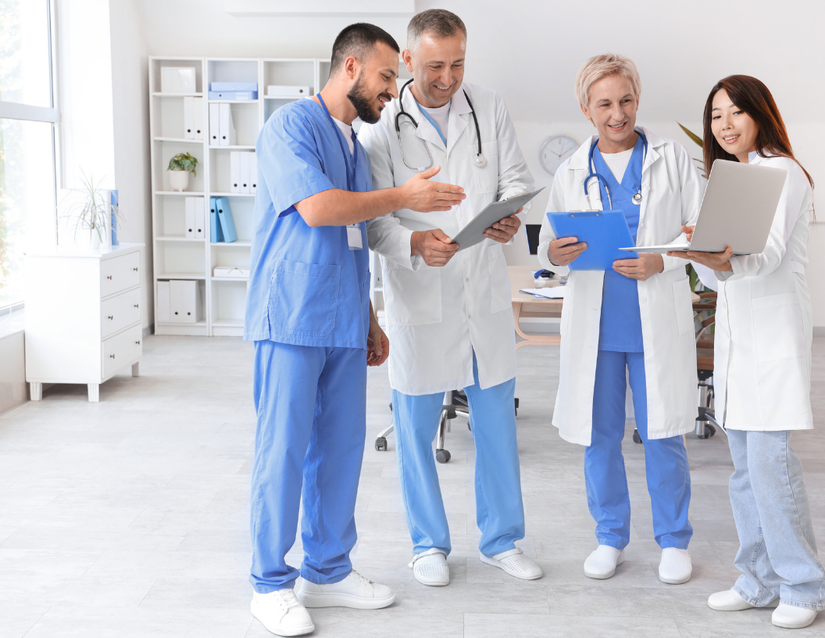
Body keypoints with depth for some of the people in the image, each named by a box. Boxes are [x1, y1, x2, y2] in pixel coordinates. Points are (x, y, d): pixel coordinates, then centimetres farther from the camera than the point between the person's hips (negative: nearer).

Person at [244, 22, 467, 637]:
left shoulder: (356, 147, 19)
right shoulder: (291, 125, -6)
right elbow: (317, 207, -20)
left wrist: (370, 322, 21)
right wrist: (404, 196, -10)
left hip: (343, 325, 8)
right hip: (292, 318, -8)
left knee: (341, 445, 9)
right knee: (284, 449, -2)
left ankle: (328, 570, 21)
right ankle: (271, 584, 9)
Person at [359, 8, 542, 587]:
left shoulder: (490, 109, 5)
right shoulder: (383, 126, -6)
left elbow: (517, 179, 6)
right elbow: (374, 218, -9)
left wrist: (510, 217, -16)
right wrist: (414, 244, -30)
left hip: (486, 292, 3)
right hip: (419, 297, -3)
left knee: (497, 422, 11)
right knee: (417, 427, 7)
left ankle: (501, 539, 28)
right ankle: (430, 544, 26)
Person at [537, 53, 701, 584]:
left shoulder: (673, 159, 4)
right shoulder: (572, 173, 9)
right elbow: (550, 247, 10)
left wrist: (660, 263, -15)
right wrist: (555, 254, -14)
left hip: (658, 321, -2)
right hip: (594, 322, 2)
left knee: (662, 435, 3)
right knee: (600, 435, 8)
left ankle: (674, 540, 22)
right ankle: (611, 538, 26)